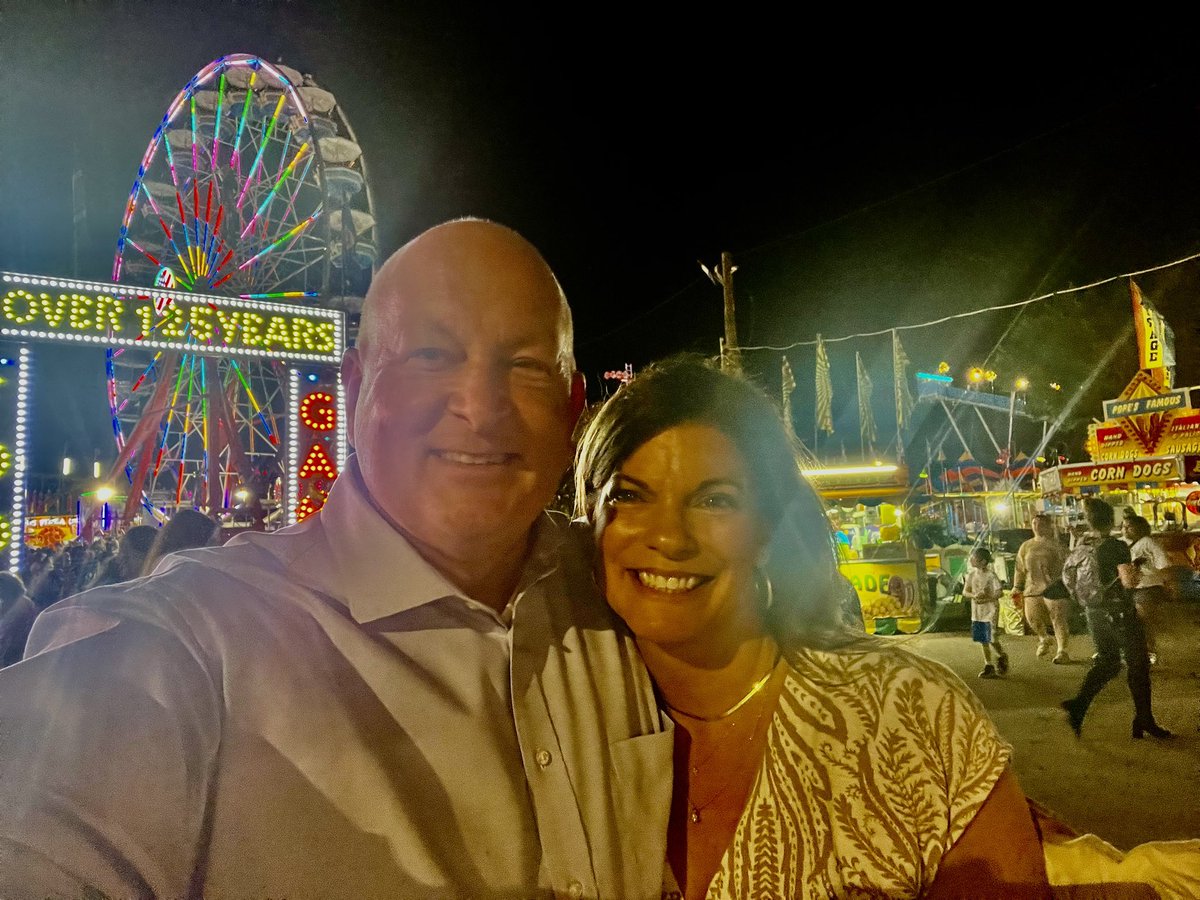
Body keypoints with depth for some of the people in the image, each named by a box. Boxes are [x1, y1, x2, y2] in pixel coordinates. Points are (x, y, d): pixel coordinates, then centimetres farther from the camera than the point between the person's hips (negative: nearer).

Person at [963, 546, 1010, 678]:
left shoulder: (991, 575, -13)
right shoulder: (971, 574, 4)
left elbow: (999, 592, -14)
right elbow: (965, 591, 4)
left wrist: (985, 599, -23)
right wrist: (974, 596, -16)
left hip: (991, 612, -6)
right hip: (977, 613, 6)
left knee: (992, 640, -7)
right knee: (983, 641, 10)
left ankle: (1002, 657, 22)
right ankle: (988, 666, 19)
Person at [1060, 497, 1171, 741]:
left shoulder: (1079, 547, 3)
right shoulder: (1116, 546, -15)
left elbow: (1067, 578, 10)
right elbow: (1128, 581, -22)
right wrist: (1131, 570, -1)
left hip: (1094, 613, 6)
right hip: (1119, 612, -6)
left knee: (1106, 663, 16)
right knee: (1138, 664, 10)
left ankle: (1078, 705, 0)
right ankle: (1144, 721, 17)